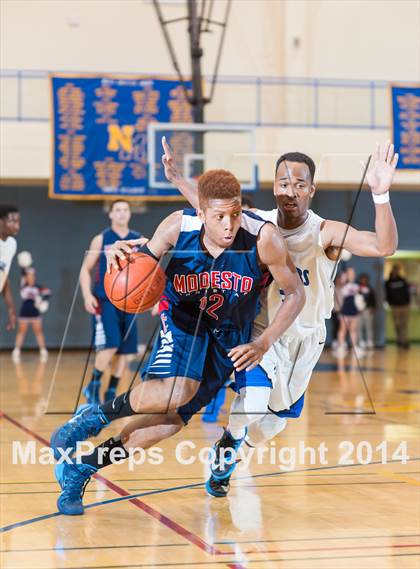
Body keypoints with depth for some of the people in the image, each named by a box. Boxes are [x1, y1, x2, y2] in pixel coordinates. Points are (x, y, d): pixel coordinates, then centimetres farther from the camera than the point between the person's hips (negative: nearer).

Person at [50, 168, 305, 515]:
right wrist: (121, 256, -31)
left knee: (172, 418, -3)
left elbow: (296, 294, -14)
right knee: (177, 390, -33)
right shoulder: (178, 227, -22)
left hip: (230, 335, 2)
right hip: (183, 318, -2)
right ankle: (96, 415, -6)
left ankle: (80, 469, 13)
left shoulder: (263, 237, -26)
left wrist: (263, 344, -24)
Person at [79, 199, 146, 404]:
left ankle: (111, 394, 14)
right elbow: (85, 269, 3)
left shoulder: (139, 241, 8)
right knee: (110, 345, -17)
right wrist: (87, 295, -11)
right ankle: (93, 387, 0)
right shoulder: (101, 240, 1)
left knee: (124, 350, 3)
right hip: (105, 300, -4)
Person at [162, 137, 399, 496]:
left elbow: (384, 247, -40)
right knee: (253, 403, -25)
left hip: (304, 338, 1)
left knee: (276, 420, 14)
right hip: (261, 329, 0)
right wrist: (177, 179, -3)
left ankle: (236, 455, 46)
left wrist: (381, 194, -56)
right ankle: (229, 443, 7)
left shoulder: (326, 234, -23)